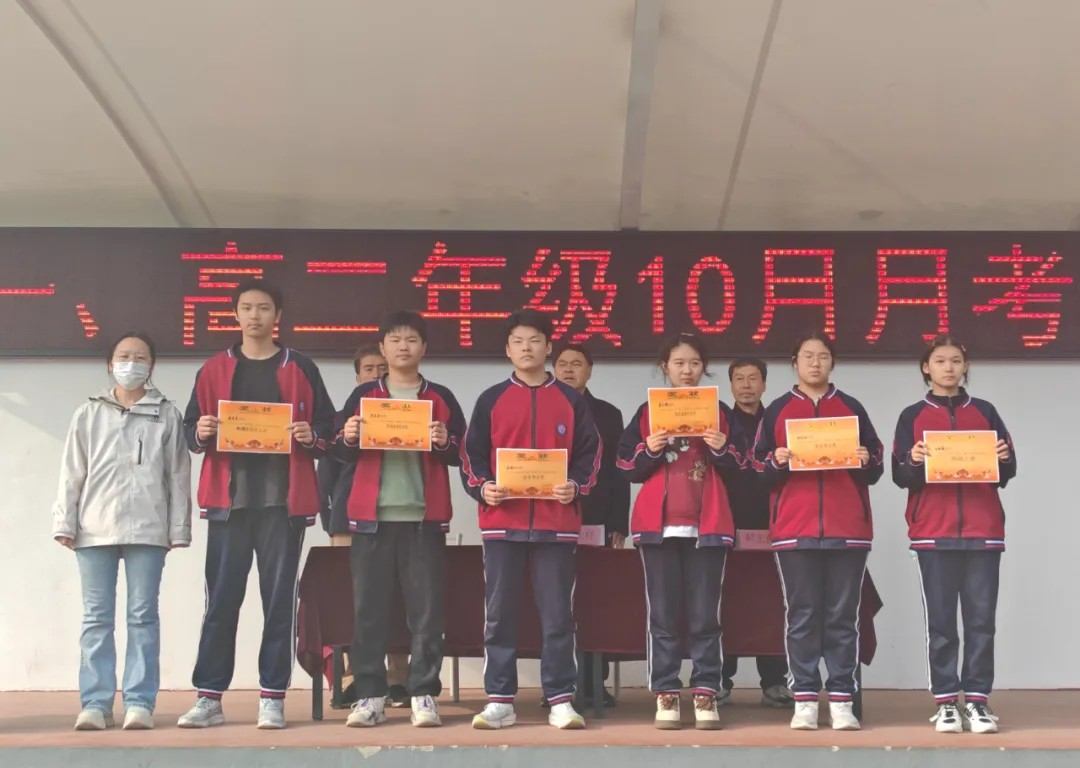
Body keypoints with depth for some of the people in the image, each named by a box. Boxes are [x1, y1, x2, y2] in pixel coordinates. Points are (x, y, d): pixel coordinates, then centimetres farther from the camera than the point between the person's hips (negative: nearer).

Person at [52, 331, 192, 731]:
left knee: (143, 616, 0)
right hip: (95, 528, 1)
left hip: (147, 529, -1)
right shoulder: (88, 414, 11)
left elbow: (178, 475, 5)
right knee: (97, 618, 2)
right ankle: (95, 703, 4)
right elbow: (72, 473, 9)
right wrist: (65, 523, 1)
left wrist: (179, 528, 0)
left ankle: (139, 702, 2)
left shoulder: (167, 415, 8)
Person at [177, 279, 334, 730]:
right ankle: (209, 698, 4)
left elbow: (327, 428, 8)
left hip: (283, 499, -1)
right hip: (229, 498, 1)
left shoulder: (300, 369, 8)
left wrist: (311, 436, -13)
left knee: (279, 599, 1)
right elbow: (191, 431, 13)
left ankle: (273, 698, 6)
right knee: (221, 599, 0)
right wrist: (201, 433, -9)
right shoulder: (214, 369, 11)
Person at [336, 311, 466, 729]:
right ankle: (369, 695, 5)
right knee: (368, 608, 0)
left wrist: (445, 443, -12)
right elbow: (343, 454, 12)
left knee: (426, 609, -2)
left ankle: (424, 695, 3)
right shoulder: (363, 395, 13)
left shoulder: (441, 397, 11)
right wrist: (348, 438, -9)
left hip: (424, 517, -1)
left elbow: (463, 453, 8)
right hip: (372, 517, 1)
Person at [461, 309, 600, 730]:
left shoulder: (571, 401, 9)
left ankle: (561, 700, 7)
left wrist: (576, 487, -10)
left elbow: (589, 454, 7)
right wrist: (482, 488, -10)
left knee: (557, 614, 1)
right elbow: (471, 456, 8)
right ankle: (499, 700, 9)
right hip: (502, 521, 1)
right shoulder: (491, 400, 9)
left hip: (556, 522, 0)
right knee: (499, 614, 2)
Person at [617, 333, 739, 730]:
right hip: (658, 524, 0)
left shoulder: (720, 412, 9)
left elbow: (738, 470, 7)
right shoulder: (647, 412, 9)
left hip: (707, 525, 0)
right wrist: (651, 451, -12)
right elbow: (629, 470, 6)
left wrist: (721, 450, -12)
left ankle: (706, 695, 2)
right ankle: (666, 696, 5)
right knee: (663, 615, 2)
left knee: (705, 615, -1)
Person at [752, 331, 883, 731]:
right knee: (802, 616, 1)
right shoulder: (777, 410, 9)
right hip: (794, 529, 0)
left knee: (842, 616, 2)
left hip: (847, 529, 1)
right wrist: (776, 463, -13)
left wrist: (866, 462, -9)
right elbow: (759, 469, 7)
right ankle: (805, 700, 4)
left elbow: (874, 471, 12)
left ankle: (841, 701, 5)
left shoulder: (852, 408, 12)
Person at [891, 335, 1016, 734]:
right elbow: (901, 477, 1)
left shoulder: (985, 412, 11)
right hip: (933, 531, -1)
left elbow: (1007, 473, 9)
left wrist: (1003, 460, -13)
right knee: (940, 619, 0)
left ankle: (977, 699, 4)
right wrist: (913, 462, -19)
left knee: (981, 618, 0)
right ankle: (946, 702, 4)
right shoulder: (913, 416, 8)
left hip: (983, 529, 1)